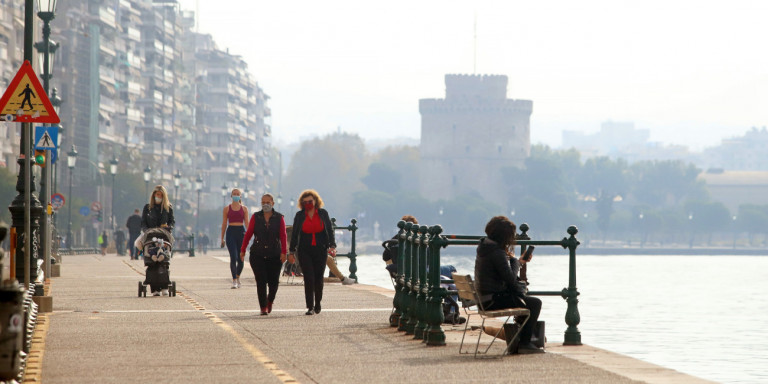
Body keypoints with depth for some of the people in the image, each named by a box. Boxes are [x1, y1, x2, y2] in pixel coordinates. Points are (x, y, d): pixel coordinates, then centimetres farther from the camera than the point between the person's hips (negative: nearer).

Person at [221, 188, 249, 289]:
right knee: (233, 257, -14)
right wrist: (222, 238, 6)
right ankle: (234, 281, -9)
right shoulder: (227, 209, 8)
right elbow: (224, 224, 9)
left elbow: (247, 223, 6)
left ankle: (238, 277, 30)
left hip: (241, 232, 2)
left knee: (240, 258, 4)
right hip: (231, 232, -2)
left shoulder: (244, 209, 10)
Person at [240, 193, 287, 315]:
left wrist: (284, 252, -13)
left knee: (273, 282, 2)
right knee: (261, 281, -7)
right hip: (258, 255, 0)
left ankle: (270, 300, 32)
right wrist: (243, 250, -1)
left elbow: (283, 236, -2)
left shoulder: (279, 218, 4)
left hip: (274, 255, 0)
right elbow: (248, 234, 4)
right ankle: (263, 307, 1)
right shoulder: (255, 217, 5)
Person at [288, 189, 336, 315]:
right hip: (305, 251, -1)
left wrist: (332, 246, -8)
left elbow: (330, 231, 5)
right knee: (309, 278, -10)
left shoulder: (323, 214, 4)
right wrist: (292, 252, 5)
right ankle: (310, 307, -7)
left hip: (320, 250, 1)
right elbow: (294, 234, 7)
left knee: (319, 278, 3)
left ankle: (317, 304, 25)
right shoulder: (299, 216, 4)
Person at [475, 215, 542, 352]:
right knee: (535, 303, -4)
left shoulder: (484, 248, 12)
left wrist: (518, 261, 12)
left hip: (484, 299, 10)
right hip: (494, 300, -10)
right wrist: (516, 261, -5)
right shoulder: (497, 252, -19)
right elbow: (510, 279, -20)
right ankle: (524, 342, 1)